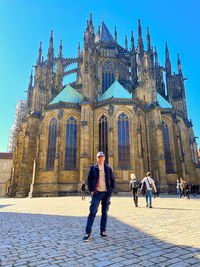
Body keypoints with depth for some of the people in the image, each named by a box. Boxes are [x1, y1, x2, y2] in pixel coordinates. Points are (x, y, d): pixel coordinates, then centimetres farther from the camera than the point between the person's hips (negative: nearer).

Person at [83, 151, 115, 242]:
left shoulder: (108, 168, 7)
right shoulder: (93, 168, 4)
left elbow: (113, 180, 10)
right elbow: (89, 180, 5)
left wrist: (111, 190, 1)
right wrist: (91, 190, -4)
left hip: (106, 193, 2)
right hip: (97, 193, -2)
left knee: (104, 213, 8)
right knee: (92, 212, -7)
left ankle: (103, 232, 19)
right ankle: (87, 233, -1)